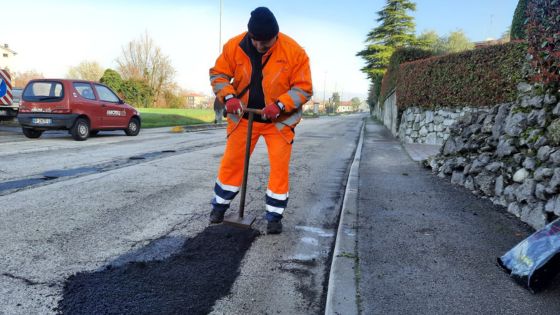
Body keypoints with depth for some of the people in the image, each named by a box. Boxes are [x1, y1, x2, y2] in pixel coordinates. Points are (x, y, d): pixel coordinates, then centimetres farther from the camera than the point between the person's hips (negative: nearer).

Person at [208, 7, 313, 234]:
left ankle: (274, 216, 12)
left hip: (279, 120, -1)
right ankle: (220, 206, 28)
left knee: (280, 168, -4)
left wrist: (279, 105, -26)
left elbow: (303, 88, -12)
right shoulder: (234, 46, -11)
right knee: (231, 162, 7)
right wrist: (228, 96, -18)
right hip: (243, 117, 2)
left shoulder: (294, 52, -17)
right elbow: (218, 73, 0)